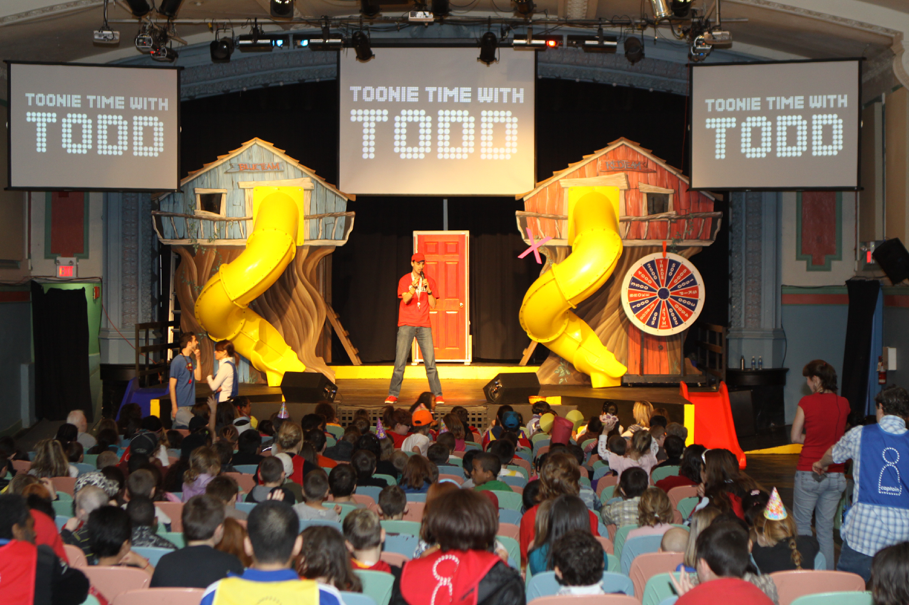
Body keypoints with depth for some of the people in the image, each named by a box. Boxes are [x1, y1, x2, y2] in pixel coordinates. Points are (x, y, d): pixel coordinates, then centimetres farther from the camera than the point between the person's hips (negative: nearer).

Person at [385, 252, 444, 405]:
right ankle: (393, 395, 0)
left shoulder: (430, 281, 11)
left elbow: (433, 305, 5)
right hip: (406, 325, -2)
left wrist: (428, 290, -9)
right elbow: (405, 299, -10)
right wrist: (414, 287, -24)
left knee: (430, 361, -4)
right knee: (400, 361, -6)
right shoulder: (404, 280, 5)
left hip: (424, 325, 2)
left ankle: (437, 395, -1)